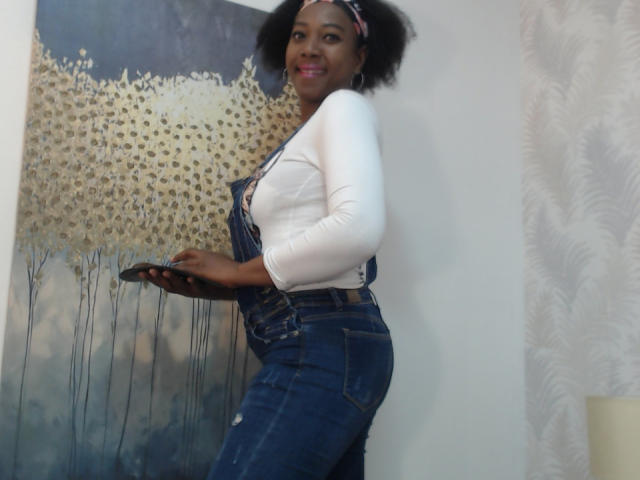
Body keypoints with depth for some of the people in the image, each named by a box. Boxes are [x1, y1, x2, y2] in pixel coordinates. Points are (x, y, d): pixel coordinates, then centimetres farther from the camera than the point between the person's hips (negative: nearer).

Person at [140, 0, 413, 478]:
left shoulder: (346, 107, -3)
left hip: (322, 347, -9)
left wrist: (240, 270, -11)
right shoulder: (308, 135, 21)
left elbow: (359, 228, -20)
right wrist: (208, 285, 6)